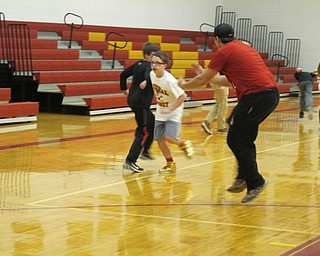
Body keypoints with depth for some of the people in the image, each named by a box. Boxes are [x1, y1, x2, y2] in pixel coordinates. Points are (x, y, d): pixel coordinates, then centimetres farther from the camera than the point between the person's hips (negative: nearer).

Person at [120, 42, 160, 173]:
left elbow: (123, 74, 20)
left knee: (153, 123, 25)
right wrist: (145, 82, -56)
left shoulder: (138, 64, 12)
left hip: (133, 100, 10)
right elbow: (149, 74, -38)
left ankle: (145, 151, 35)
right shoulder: (148, 66, -13)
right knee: (144, 132, -4)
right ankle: (130, 161, -6)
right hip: (141, 103, -10)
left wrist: (124, 89, 30)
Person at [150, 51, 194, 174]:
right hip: (160, 112, 6)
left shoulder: (169, 80, -28)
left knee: (168, 137, -19)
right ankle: (170, 164, 20)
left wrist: (170, 109, -25)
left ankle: (184, 144, 15)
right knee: (159, 139, 3)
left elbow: (183, 96, -24)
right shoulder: (152, 74, -8)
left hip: (173, 112, -6)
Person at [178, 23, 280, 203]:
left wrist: (184, 85, 26)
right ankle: (244, 178, 20)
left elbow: (202, 80, 8)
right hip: (272, 93, 9)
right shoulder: (244, 47, 25)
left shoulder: (223, 51, 1)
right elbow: (231, 81, 33)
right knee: (244, 137, 20)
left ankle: (255, 182, 3)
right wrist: (206, 75, 44)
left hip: (256, 96, -9)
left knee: (236, 140, 2)